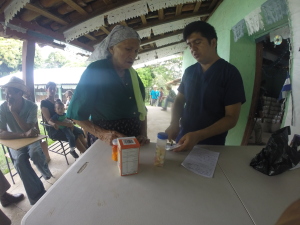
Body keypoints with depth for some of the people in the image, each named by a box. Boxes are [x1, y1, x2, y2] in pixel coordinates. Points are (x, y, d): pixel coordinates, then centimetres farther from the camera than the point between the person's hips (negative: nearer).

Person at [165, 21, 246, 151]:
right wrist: (174, 123, -10)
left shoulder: (230, 73, -10)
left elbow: (231, 118, -14)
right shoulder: (189, 72, 3)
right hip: (183, 140, 5)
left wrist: (198, 136, -26)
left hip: (212, 145, -4)